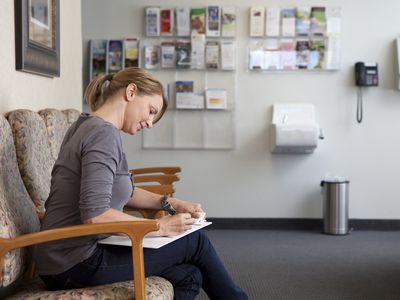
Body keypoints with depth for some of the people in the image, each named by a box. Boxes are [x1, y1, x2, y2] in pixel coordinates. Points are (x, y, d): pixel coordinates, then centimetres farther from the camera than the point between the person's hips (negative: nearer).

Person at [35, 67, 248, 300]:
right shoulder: (103, 133, -17)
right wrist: (159, 227, -15)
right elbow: (95, 215, -27)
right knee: (196, 241, 3)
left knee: (189, 276, 6)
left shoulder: (88, 126, 13)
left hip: (69, 259, 9)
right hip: (77, 264, -9)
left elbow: (122, 191, 22)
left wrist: (171, 203, 9)